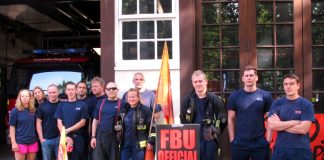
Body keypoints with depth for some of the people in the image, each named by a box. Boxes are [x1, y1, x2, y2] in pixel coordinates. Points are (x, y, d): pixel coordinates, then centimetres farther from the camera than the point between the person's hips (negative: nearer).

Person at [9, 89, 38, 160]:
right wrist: (13, 143, -9)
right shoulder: (15, 111, -4)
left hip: (33, 142, 4)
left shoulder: (33, 110, 9)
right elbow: (12, 127, -4)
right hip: (20, 142, -4)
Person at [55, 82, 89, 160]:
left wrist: (68, 130, -13)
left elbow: (82, 122, -3)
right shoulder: (61, 105, 8)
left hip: (78, 138, -2)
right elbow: (59, 123, 2)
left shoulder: (82, 105, 1)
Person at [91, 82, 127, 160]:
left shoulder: (122, 103, -1)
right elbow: (95, 120, 11)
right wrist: (93, 137, 6)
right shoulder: (101, 103, 9)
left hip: (115, 137, -2)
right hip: (100, 136, 3)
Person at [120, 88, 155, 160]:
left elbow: (152, 126, -7)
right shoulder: (124, 110, 11)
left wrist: (150, 141, -12)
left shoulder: (145, 110, -6)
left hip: (139, 145, -5)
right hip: (125, 144, 5)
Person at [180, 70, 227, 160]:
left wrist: (215, 133, 3)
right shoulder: (187, 100, 3)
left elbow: (223, 120, 2)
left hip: (210, 141, -2)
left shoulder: (214, 99, -3)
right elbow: (183, 120, 13)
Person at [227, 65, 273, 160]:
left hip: (260, 143, 0)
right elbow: (231, 119, 4)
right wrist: (232, 140, -1)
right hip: (239, 143, 0)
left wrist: (268, 139, -5)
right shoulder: (234, 96, 2)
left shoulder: (265, 96, 1)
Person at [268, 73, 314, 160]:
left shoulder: (306, 104, -4)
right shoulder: (277, 103, 2)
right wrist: (295, 122, -13)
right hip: (280, 149, 2)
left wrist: (280, 125, -8)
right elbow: (271, 125, -10)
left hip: (301, 149, -2)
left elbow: (303, 129, -15)